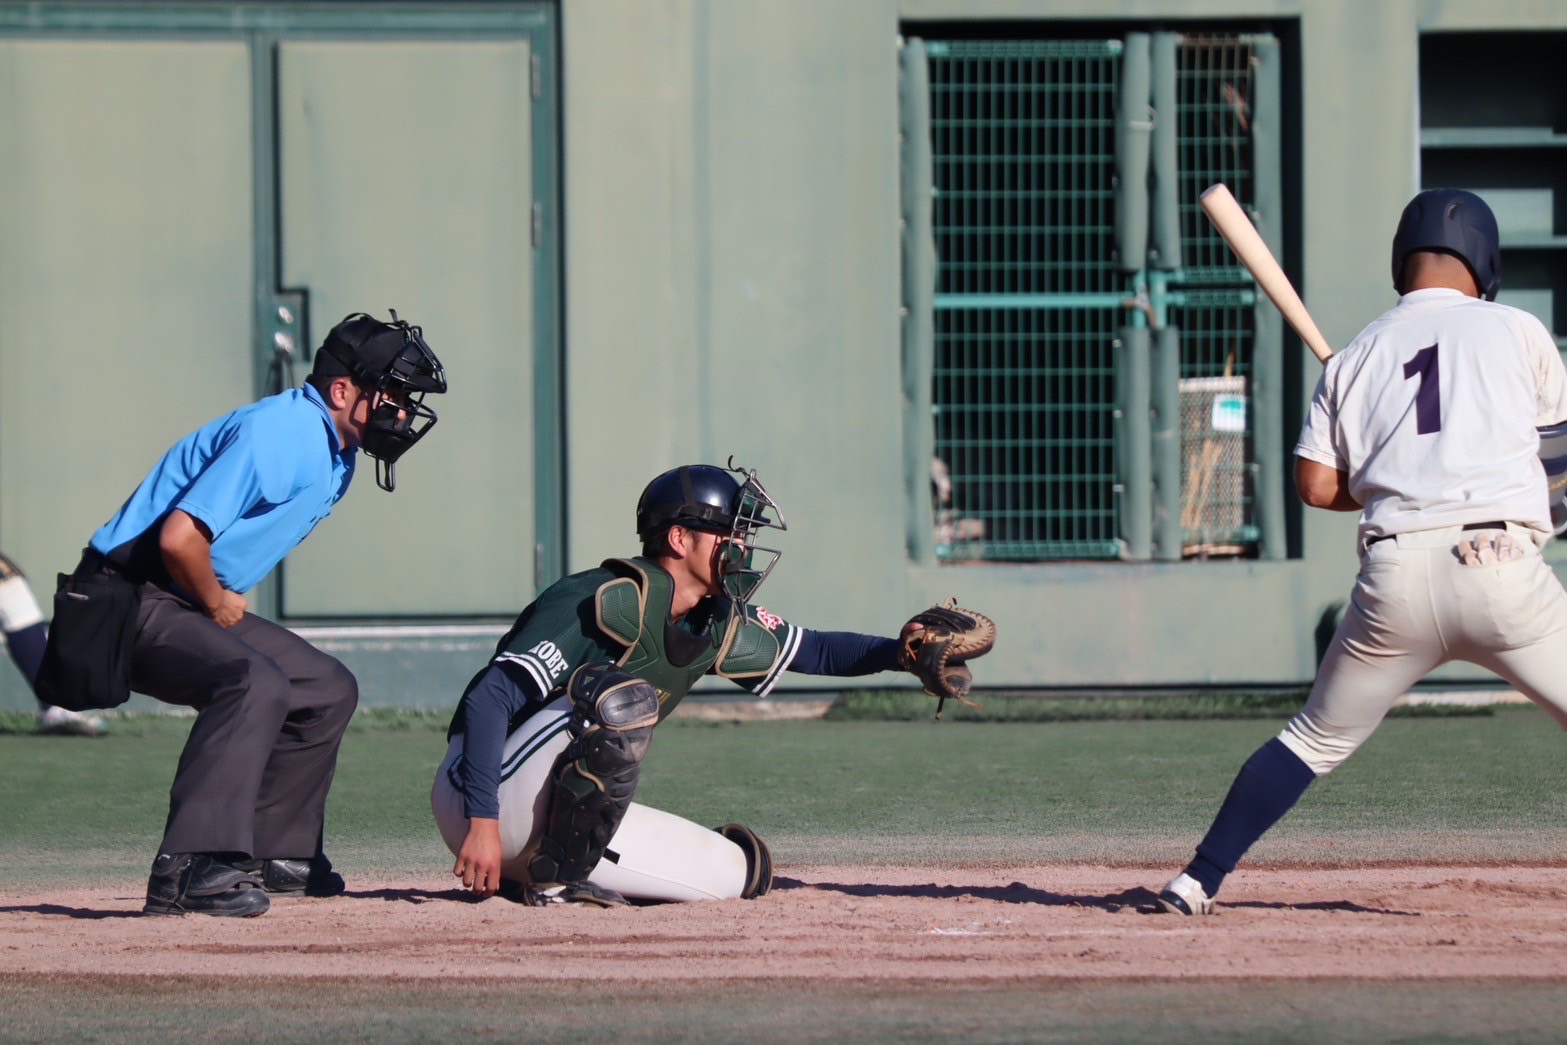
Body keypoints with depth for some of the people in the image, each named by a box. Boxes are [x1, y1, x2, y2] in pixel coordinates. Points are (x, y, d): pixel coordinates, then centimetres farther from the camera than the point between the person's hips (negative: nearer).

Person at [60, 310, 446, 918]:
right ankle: (191, 869, -38)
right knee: (255, 683, -32)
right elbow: (179, 537, -29)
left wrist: (228, 604, 9)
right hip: (128, 602, -11)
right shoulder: (283, 434, -22)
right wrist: (217, 605, -12)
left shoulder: (336, 456, 11)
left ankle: (273, 851, 21)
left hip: (204, 602, 11)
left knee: (327, 690, 14)